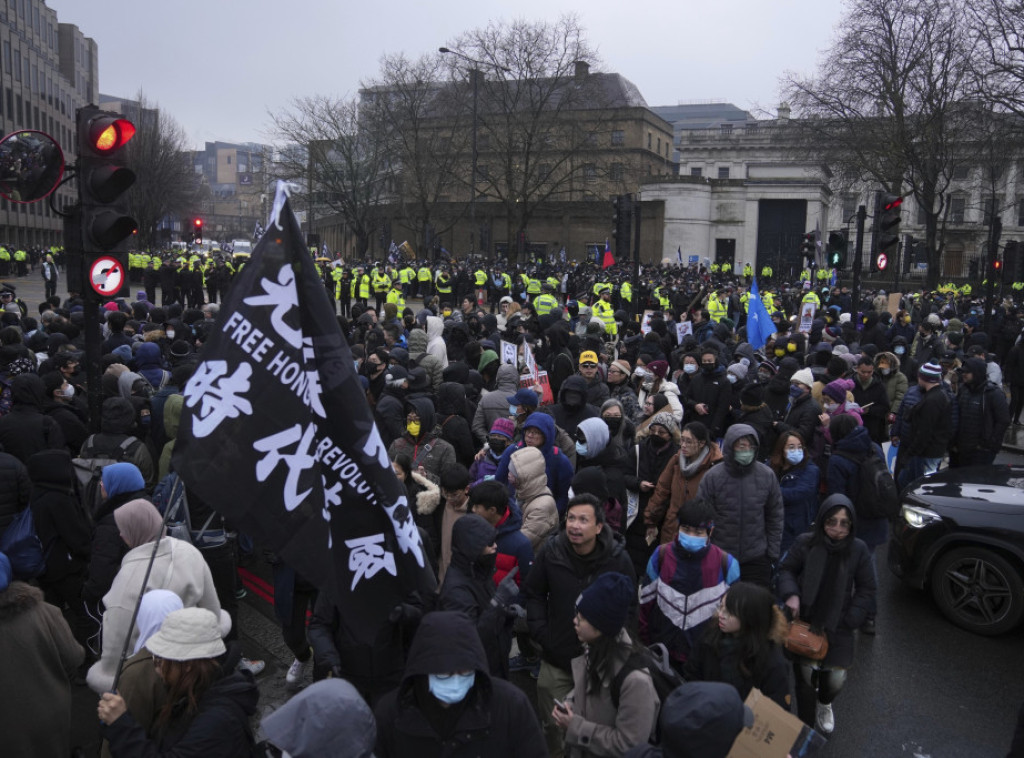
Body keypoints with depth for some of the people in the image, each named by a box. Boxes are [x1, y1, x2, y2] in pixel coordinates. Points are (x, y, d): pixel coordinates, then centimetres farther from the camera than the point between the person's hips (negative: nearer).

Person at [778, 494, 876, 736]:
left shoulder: (858, 550, -8)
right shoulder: (805, 543, -11)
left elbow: (866, 590, 3)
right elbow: (786, 570, 4)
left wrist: (849, 620, -6)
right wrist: (791, 594, -14)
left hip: (838, 627, 1)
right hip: (804, 622, -1)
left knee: (836, 678, -3)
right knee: (806, 675, -3)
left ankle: (824, 704, 36)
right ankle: (806, 727, 23)